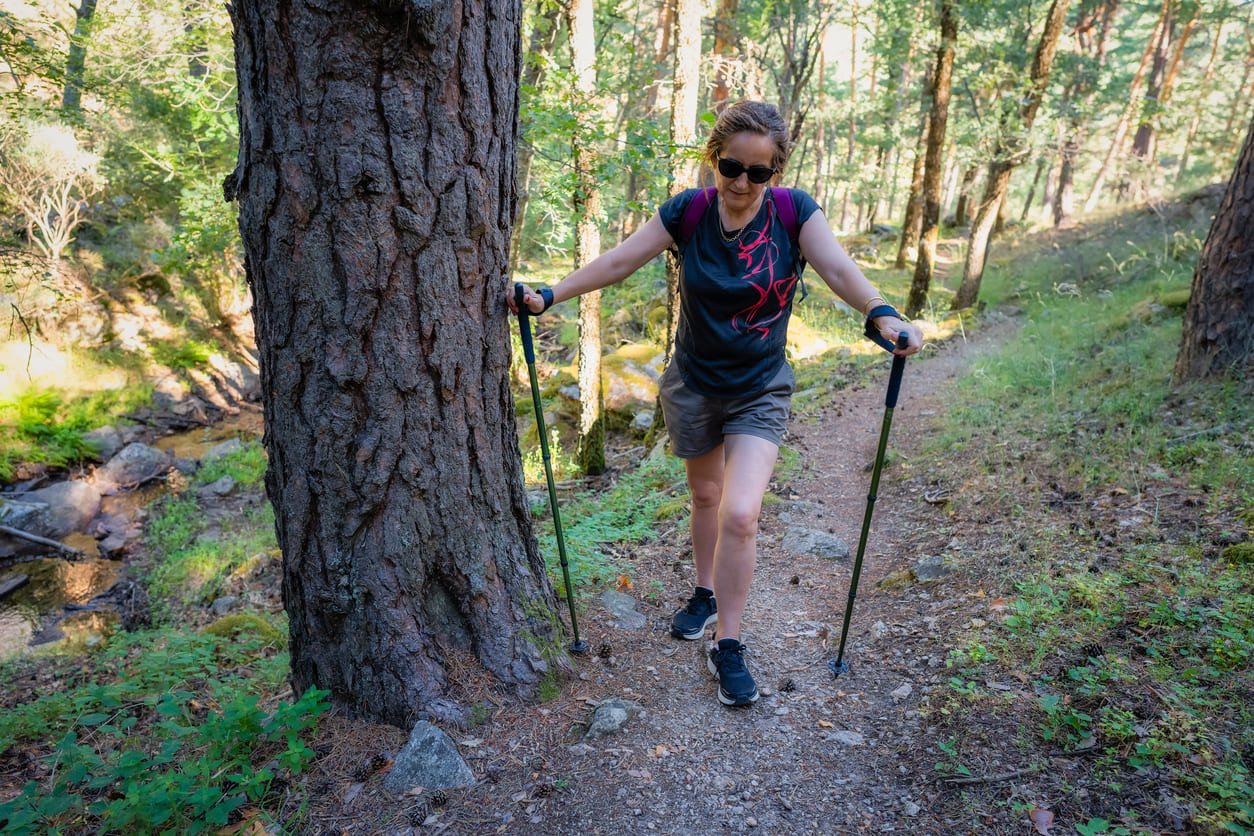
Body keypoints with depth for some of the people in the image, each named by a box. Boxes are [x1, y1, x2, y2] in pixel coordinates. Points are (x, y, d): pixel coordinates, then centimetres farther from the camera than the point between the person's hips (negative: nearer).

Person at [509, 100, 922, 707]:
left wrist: (882, 314, -42)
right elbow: (618, 262, -7)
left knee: (740, 514, -14)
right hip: (693, 385, 2)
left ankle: (727, 646, 4)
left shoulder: (793, 211, -12)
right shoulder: (688, 211, -9)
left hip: (760, 392, -2)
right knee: (706, 496, 20)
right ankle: (706, 594, 45)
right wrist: (550, 296, -15)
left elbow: (838, 269, -24)